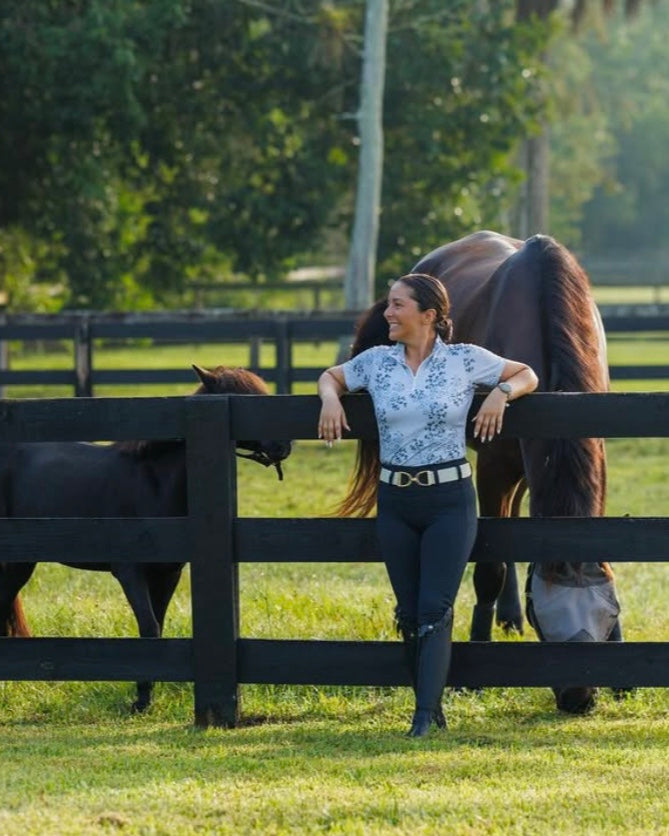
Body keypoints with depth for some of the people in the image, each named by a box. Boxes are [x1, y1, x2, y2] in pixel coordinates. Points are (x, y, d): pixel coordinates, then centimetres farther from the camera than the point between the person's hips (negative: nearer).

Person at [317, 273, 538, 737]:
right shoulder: (377, 361, 4)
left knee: (435, 609, -10)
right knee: (409, 612, 6)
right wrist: (330, 398, 0)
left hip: (450, 498, -4)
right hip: (395, 502, 4)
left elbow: (528, 375, 8)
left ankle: (425, 715, -13)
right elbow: (331, 376, 22)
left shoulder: (466, 360, -4)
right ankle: (433, 708, 18)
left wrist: (502, 392, -12)